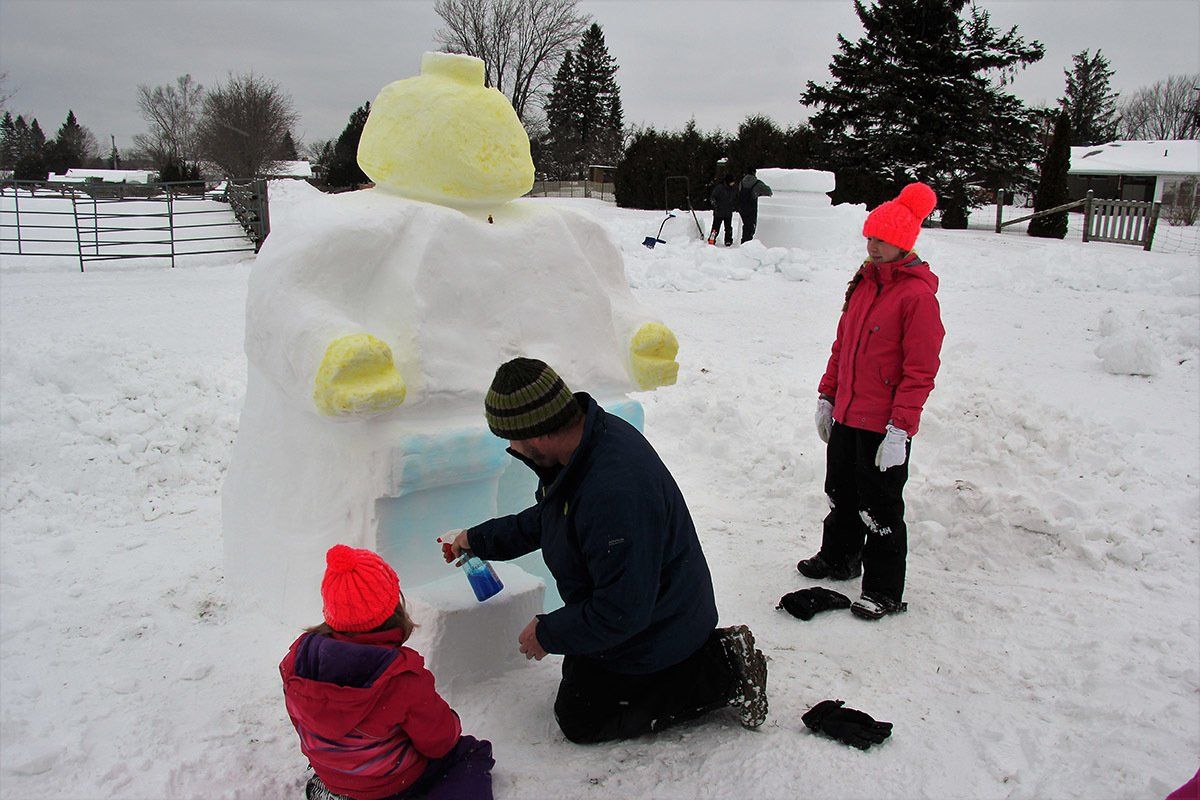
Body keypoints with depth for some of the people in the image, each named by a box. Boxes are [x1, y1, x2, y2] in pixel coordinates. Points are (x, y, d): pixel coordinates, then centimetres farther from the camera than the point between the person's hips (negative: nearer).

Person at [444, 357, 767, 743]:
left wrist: (548, 633, -18)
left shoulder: (614, 495, -42)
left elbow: (621, 612, -33)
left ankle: (722, 673, 4)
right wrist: (481, 539, 13)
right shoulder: (587, 433, -10)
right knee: (579, 674, 26)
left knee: (580, 719, 7)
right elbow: (546, 517, 11)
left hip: (649, 634, -9)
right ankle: (715, 651, 18)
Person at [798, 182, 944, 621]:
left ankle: (885, 591, 20)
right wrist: (827, 394, 16)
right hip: (846, 416, 8)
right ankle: (839, 558, 43)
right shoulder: (865, 281, 9)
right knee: (841, 492, 22)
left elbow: (921, 370, -18)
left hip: (885, 426, -8)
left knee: (879, 507, 4)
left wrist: (900, 428, -20)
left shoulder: (918, 295, -16)